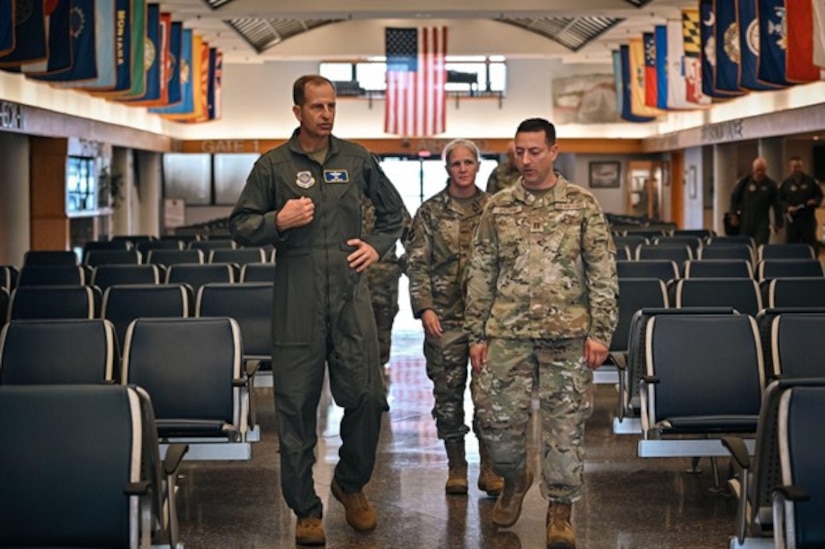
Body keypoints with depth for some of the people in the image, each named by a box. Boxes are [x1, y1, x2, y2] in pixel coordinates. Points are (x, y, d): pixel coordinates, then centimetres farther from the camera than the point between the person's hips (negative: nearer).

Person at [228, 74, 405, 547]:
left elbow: (394, 210, 24)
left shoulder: (357, 159, 10)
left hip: (351, 295, 2)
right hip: (297, 300, -1)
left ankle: (351, 483, 24)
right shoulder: (273, 166, 4)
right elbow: (241, 225, 6)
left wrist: (378, 245, 9)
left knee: (366, 396, -2)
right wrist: (278, 221, -11)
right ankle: (306, 509, 13)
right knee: (297, 406, 2)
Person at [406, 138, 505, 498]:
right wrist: (424, 308, -9)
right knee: (448, 393, 4)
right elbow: (417, 264, 0)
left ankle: (488, 467, 11)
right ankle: (456, 467, 16)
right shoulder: (430, 212, 3)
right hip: (445, 317, 0)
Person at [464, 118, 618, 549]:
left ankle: (560, 508, 16)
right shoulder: (498, 208, 7)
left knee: (565, 423, 2)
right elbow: (480, 275, 8)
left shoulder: (582, 205, 1)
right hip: (508, 333, 2)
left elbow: (603, 273, 0)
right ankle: (515, 477, 32)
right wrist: (477, 334, 4)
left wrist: (600, 332, -7)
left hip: (567, 334, -2)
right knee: (495, 416, 2)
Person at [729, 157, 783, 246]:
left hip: (762, 222, -1)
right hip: (745, 221, 1)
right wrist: (734, 215, -1)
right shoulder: (745, 181, 1)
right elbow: (734, 198, 5)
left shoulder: (771, 185, 1)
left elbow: (777, 205, 5)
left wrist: (778, 223, 4)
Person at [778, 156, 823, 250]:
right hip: (792, 219, 0)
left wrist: (815, 201, -10)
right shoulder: (785, 183, 3)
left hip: (808, 218, 0)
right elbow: (780, 200, 4)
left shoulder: (810, 181, 5)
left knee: (810, 245, 2)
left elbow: (819, 195, 11)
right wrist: (787, 207, -14)